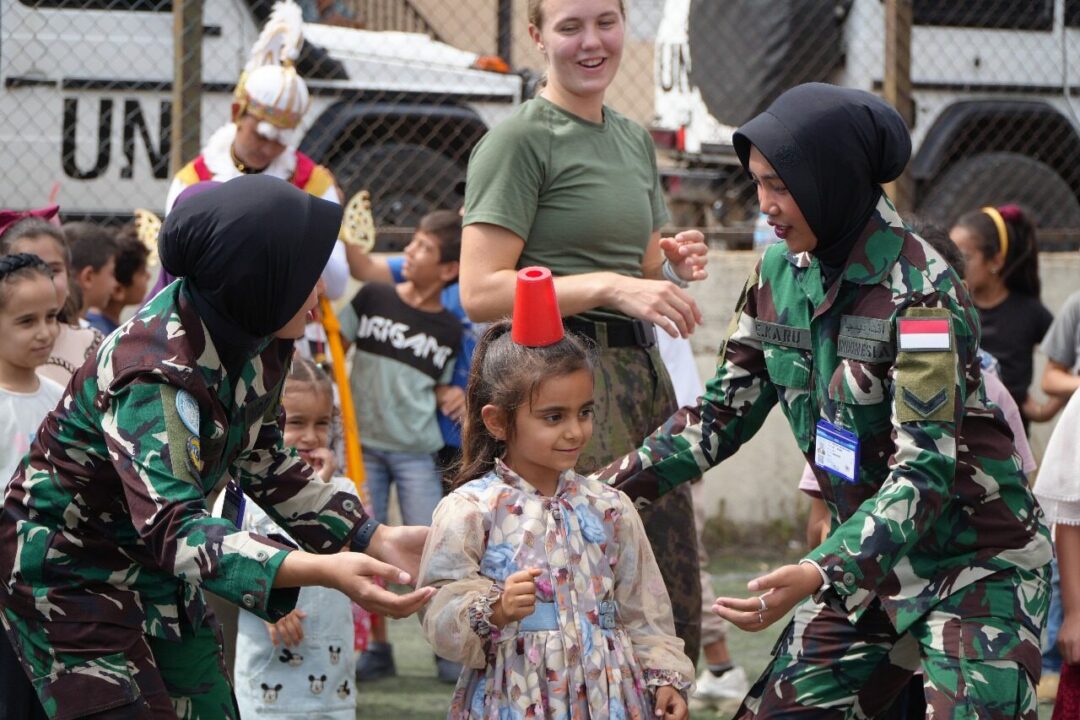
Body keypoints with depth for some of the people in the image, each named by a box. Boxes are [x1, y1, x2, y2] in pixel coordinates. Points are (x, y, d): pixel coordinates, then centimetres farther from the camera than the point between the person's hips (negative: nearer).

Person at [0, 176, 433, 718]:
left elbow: (260, 461, 10)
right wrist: (322, 571, -54)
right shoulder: (154, 372, -32)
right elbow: (173, 529, -42)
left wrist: (376, 540, 0)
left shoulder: (258, 338, -6)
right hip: (68, 573, -8)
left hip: (155, 570, 8)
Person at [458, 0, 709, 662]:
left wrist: (671, 262, 7)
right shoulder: (519, 141, -6)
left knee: (675, 611, 6)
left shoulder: (635, 140, 18)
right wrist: (611, 286, -21)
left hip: (641, 370, 8)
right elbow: (480, 293, -14)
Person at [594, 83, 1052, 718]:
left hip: (976, 567, -7)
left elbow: (926, 465, -27)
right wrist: (613, 485, -4)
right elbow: (724, 410, 9)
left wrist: (822, 575, -39)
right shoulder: (782, 272, 1)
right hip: (868, 559, 7)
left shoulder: (918, 289, -22)